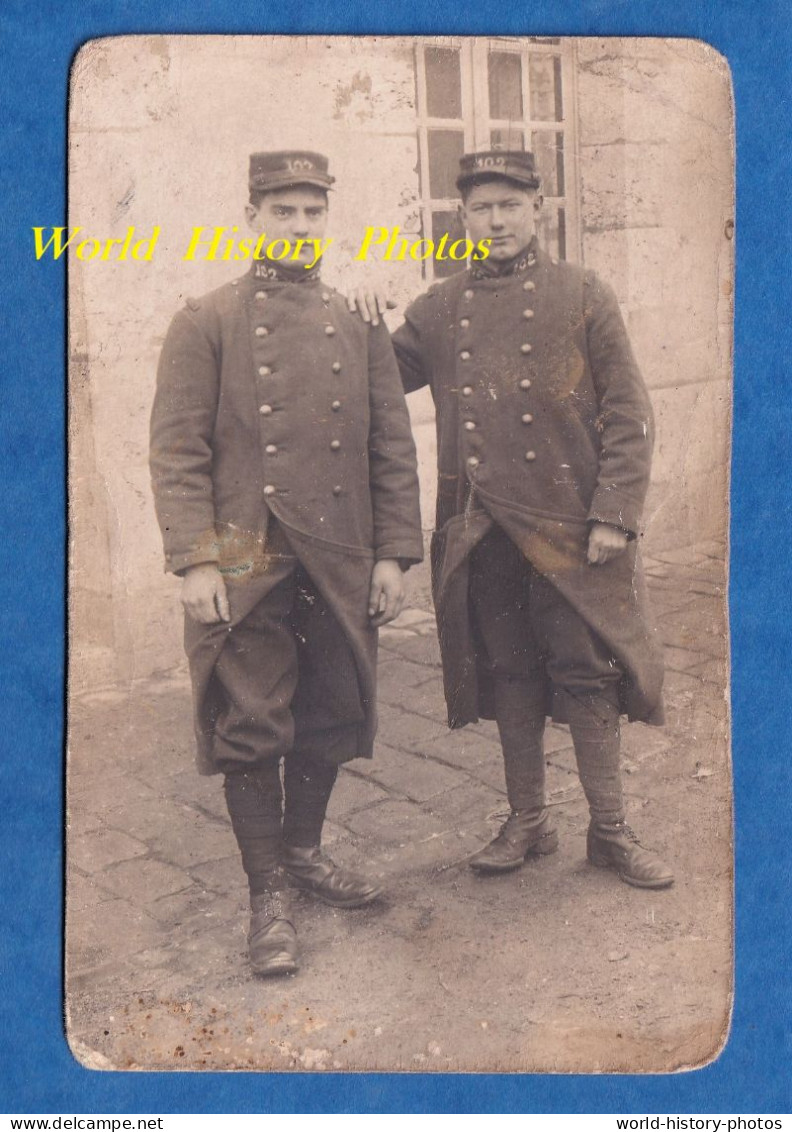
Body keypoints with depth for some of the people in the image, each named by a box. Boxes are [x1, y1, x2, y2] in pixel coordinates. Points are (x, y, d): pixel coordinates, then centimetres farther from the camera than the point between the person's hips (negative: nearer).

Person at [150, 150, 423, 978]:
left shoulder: (360, 327, 10)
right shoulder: (205, 324, 0)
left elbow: (392, 449, 9)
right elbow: (177, 450, -5)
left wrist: (394, 553, 3)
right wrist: (194, 561, -13)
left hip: (341, 565, 4)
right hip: (245, 566, -3)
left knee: (330, 715, 13)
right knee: (251, 728, 2)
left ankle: (303, 849, 35)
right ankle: (268, 893, 16)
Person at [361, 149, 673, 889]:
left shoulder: (583, 296, 1)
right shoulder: (440, 310, 9)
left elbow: (628, 414, -1)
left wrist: (614, 515, -9)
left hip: (568, 524, -3)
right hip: (479, 534, 3)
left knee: (588, 673, 4)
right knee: (508, 673, 11)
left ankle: (610, 831, 18)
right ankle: (527, 822, 26)